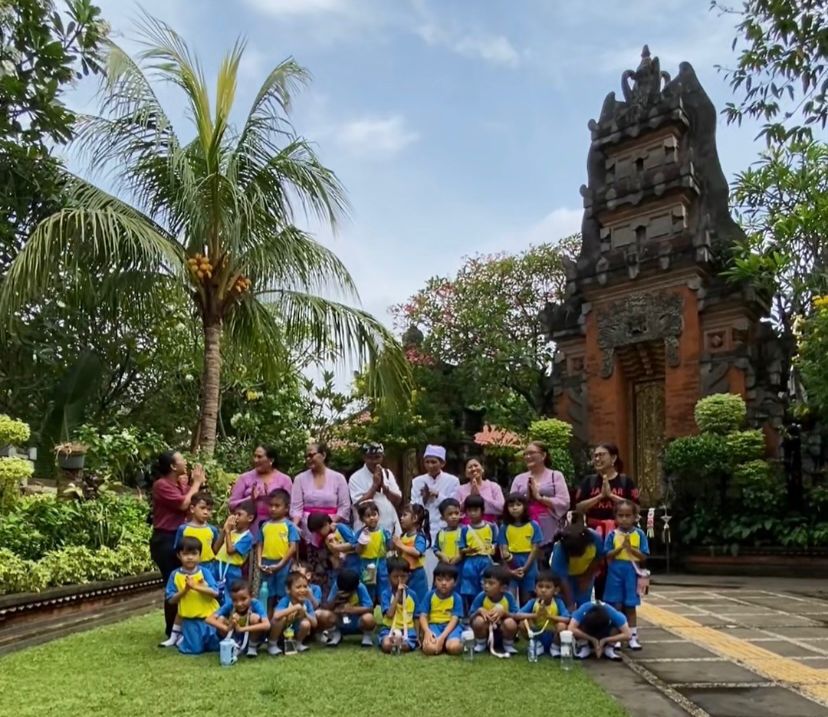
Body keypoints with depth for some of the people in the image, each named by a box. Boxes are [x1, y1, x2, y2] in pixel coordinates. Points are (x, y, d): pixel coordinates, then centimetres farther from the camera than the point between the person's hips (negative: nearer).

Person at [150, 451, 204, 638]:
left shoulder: (181, 484, 9)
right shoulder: (161, 485, -13)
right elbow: (184, 504, -21)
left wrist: (198, 483, 1)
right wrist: (196, 483, -10)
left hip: (180, 538, 7)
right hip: (165, 540, -7)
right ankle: (172, 632, 9)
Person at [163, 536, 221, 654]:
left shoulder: (205, 572, -8)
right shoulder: (175, 575, -6)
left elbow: (215, 593, -17)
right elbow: (171, 600, -5)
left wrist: (195, 587, -26)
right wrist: (185, 590, -20)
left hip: (209, 616, 1)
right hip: (190, 619, 0)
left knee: (216, 646, 5)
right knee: (194, 649, -3)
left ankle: (206, 638, 36)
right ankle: (179, 638, 26)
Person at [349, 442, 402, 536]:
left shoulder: (388, 474, 9)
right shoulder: (356, 478, -6)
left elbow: (398, 500, 5)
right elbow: (359, 504, -15)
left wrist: (383, 485, -9)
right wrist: (375, 484, -15)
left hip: (391, 529, 4)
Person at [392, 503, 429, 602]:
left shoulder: (419, 536, -12)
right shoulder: (403, 536, 7)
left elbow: (417, 552, -29)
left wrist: (401, 545, -22)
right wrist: (396, 547, -4)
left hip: (416, 574, -7)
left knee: (417, 601, 1)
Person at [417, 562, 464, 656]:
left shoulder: (456, 598, -3)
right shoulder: (430, 595, 2)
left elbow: (454, 619, -11)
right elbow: (423, 616, -2)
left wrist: (442, 636, -25)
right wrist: (427, 631, -24)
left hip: (450, 626, -1)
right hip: (434, 625, 1)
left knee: (454, 647, -34)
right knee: (429, 648, -32)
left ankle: (460, 639, 0)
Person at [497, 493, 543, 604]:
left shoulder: (533, 526, 0)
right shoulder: (504, 527, 2)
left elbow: (535, 550, -3)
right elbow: (503, 551, -1)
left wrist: (524, 568, -11)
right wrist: (510, 570, -13)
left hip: (528, 567, 0)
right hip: (510, 566, 0)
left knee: (526, 599, 7)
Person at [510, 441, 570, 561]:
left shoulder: (556, 476, 5)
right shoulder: (519, 478, 13)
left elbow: (564, 504, -5)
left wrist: (539, 497, -7)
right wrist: (526, 497, -6)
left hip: (550, 534, -2)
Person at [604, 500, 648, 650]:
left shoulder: (639, 534, -3)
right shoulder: (613, 534, -4)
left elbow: (644, 556, -5)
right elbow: (607, 555, -7)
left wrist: (630, 548, -18)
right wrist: (620, 547, -19)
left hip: (631, 573, 0)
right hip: (615, 573, 0)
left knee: (630, 607, 8)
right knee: (616, 606, 5)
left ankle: (633, 637, 16)